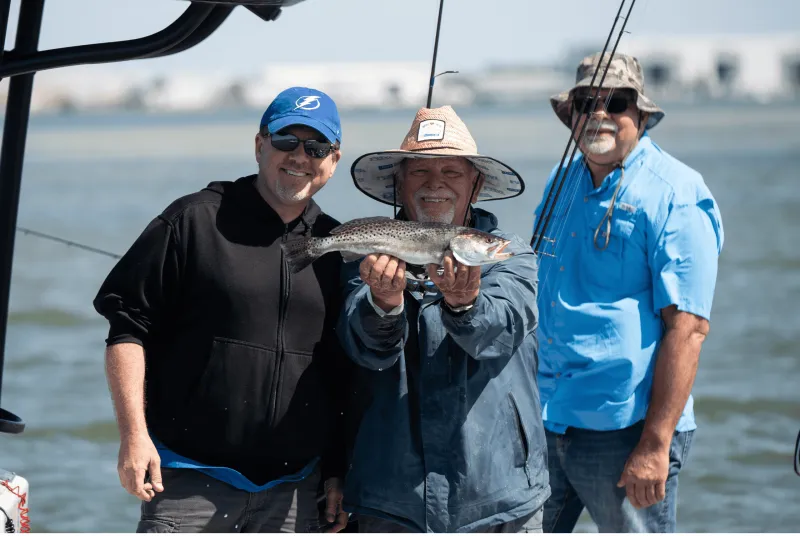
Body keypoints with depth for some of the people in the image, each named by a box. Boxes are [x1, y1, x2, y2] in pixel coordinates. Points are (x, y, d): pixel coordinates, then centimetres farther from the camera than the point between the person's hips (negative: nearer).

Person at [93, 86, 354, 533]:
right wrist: (134, 434, -12)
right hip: (189, 485, -4)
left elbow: (344, 376, 16)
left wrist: (338, 474, 12)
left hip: (293, 494, 4)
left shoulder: (337, 248, 11)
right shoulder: (195, 220, -2)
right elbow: (128, 326, -3)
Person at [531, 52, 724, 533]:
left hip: (627, 429, -7)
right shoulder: (561, 183, 12)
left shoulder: (675, 196, -10)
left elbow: (687, 327, -17)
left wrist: (656, 445, -21)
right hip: (544, 421, 7)